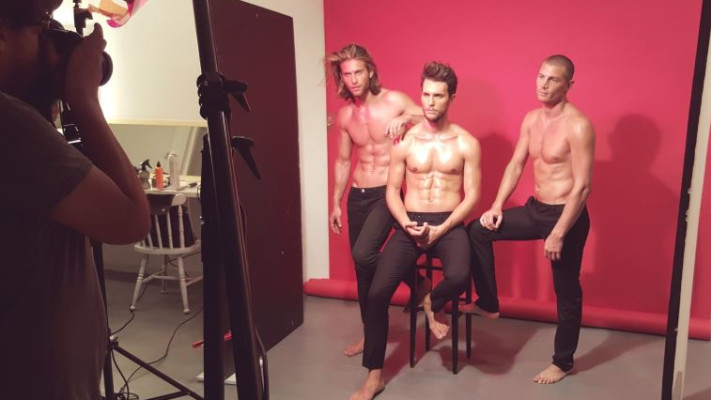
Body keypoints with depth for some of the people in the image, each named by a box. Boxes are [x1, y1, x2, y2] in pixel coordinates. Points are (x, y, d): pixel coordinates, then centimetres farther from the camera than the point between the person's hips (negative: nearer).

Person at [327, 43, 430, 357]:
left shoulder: (395, 101, -9)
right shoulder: (344, 114, 5)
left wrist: (407, 118, -27)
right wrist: (336, 203, 13)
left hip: (388, 193, -5)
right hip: (357, 196, 5)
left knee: (363, 254, -22)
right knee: (361, 268, 10)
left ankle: (418, 284, 4)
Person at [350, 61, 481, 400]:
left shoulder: (467, 143, 0)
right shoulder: (405, 142, 3)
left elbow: (472, 195, -3)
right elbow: (392, 191, 5)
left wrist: (440, 230, -15)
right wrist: (406, 224, -14)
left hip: (449, 223, -1)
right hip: (410, 223, 1)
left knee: (459, 277, -34)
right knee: (377, 292, -15)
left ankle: (434, 304, 6)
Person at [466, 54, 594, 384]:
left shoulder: (578, 126, -19)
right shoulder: (531, 119, 4)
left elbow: (582, 186, -21)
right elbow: (516, 165, 9)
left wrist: (558, 234, -22)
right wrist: (497, 206, -1)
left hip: (566, 216, -7)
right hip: (535, 209, 7)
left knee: (567, 292, 8)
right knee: (477, 230, 3)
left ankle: (562, 362, 27)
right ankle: (488, 304, 16)